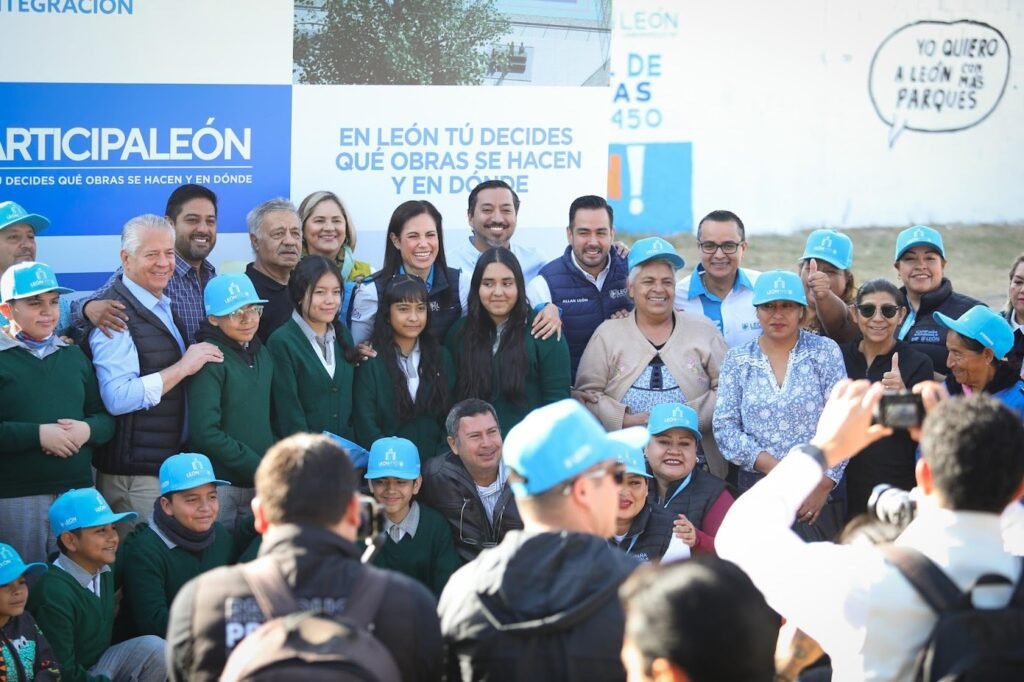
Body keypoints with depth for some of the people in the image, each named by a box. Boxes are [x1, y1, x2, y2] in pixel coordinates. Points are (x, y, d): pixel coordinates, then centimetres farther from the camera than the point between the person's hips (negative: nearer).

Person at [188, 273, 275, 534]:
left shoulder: (261, 355, 11)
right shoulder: (211, 359, -10)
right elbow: (205, 432, -17)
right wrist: (260, 468, -14)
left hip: (259, 485, 6)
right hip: (220, 484, -6)